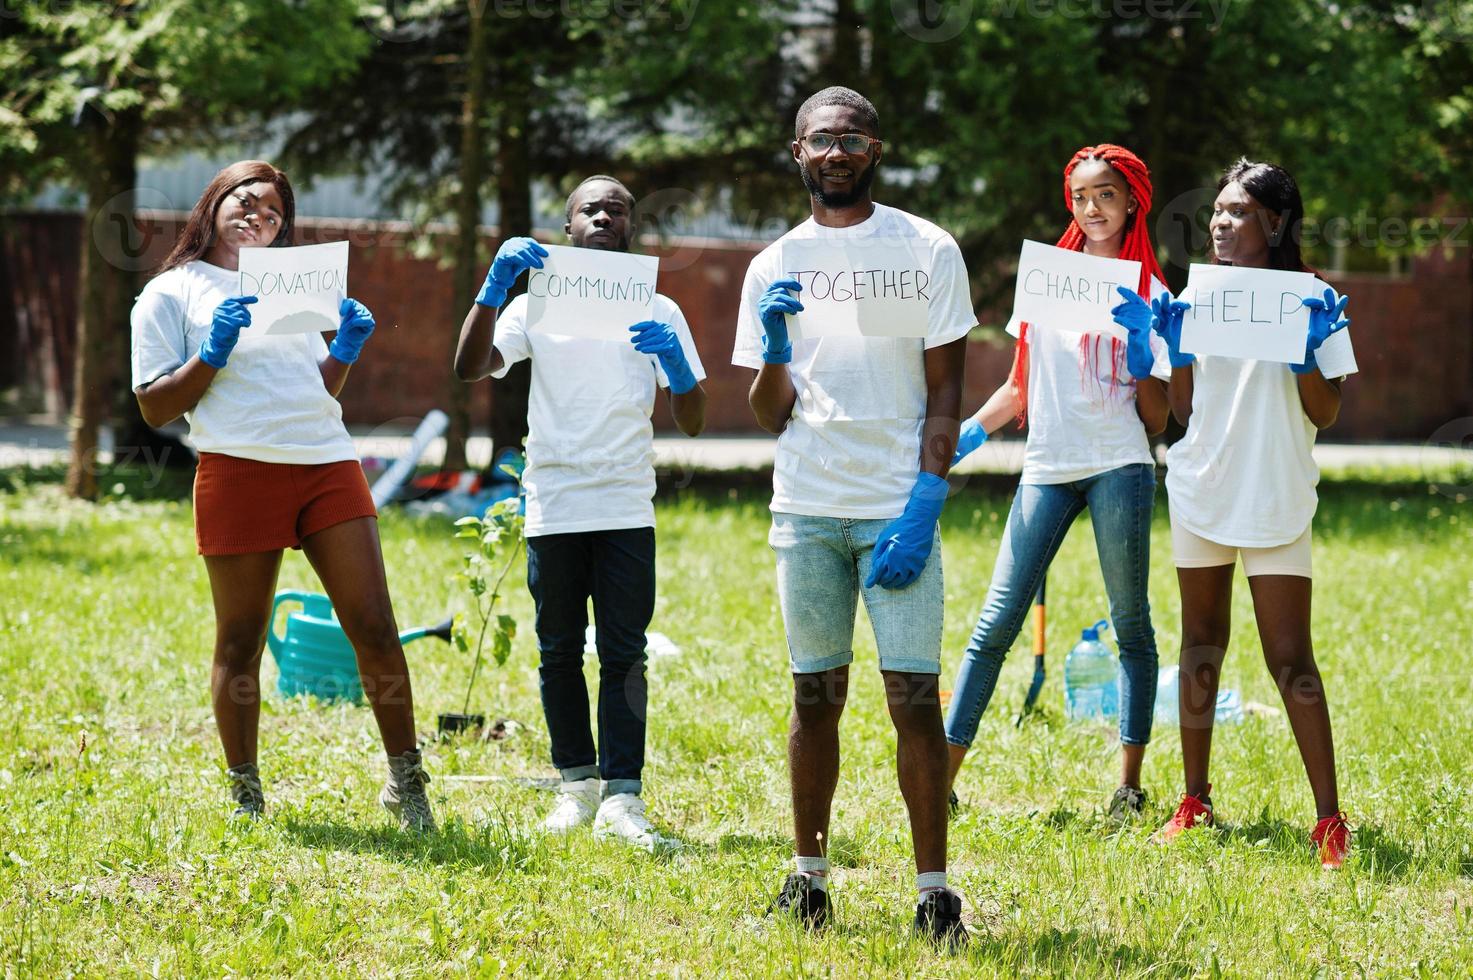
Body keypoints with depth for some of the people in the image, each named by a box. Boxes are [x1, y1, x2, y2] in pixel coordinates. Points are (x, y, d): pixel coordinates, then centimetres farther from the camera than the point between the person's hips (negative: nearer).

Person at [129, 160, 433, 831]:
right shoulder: (171, 293, 10)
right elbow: (155, 408, 3)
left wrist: (346, 349, 12)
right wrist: (211, 354, -9)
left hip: (328, 465, 4)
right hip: (239, 469, -4)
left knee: (375, 629, -4)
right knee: (240, 644, 1)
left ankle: (405, 782, 4)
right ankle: (245, 794, 12)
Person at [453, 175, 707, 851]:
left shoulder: (658, 314, 10)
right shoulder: (538, 305, 9)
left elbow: (692, 423, 5)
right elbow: (470, 368, -7)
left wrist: (677, 364, -16)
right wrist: (494, 286, -19)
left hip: (627, 510, -1)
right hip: (553, 509, 1)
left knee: (623, 654, -6)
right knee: (559, 653, 5)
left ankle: (622, 797, -8)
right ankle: (576, 782, 16)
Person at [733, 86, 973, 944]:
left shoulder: (928, 251, 2)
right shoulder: (774, 268, 10)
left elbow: (945, 394, 0)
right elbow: (771, 415, 9)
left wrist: (923, 508, -10)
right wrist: (774, 349, -12)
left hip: (898, 510, -2)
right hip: (806, 512, 3)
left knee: (915, 697, -7)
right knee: (816, 695, 6)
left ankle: (934, 885, -3)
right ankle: (809, 873, 15)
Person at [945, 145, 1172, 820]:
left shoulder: (1147, 291, 4)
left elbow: (1157, 421, 2)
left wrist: (1143, 363, -15)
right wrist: (969, 433, 3)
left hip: (1118, 467, -2)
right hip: (1046, 469, 2)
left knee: (1130, 623, 1)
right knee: (996, 622, -4)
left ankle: (1130, 784, 6)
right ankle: (943, 776, -5)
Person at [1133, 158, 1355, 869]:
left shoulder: (1309, 299, -3)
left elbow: (1326, 413, -6)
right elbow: (1181, 409, 8)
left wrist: (1306, 348, -21)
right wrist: (1168, 344, -7)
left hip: (1276, 499, -4)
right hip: (1200, 490, 4)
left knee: (1290, 656, -9)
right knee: (1201, 643, 11)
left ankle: (1329, 821, -8)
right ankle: (1195, 802, 19)